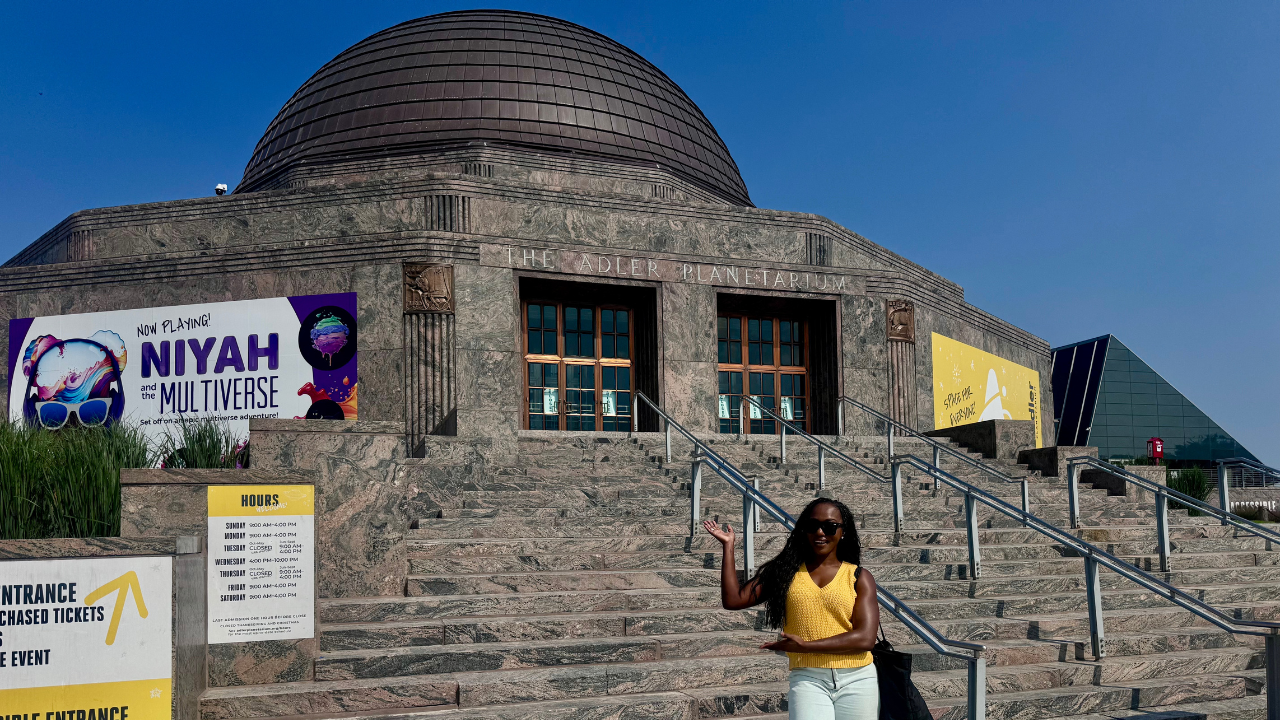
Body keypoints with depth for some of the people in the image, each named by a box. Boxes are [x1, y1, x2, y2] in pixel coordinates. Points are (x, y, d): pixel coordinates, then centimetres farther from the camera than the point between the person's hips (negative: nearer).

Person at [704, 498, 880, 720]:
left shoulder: (859, 577, 4)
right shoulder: (787, 571, 8)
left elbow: (865, 638, -7)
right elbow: (733, 600, 2)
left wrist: (805, 646, -13)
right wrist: (728, 546, 2)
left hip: (856, 680, 1)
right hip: (808, 679, -1)